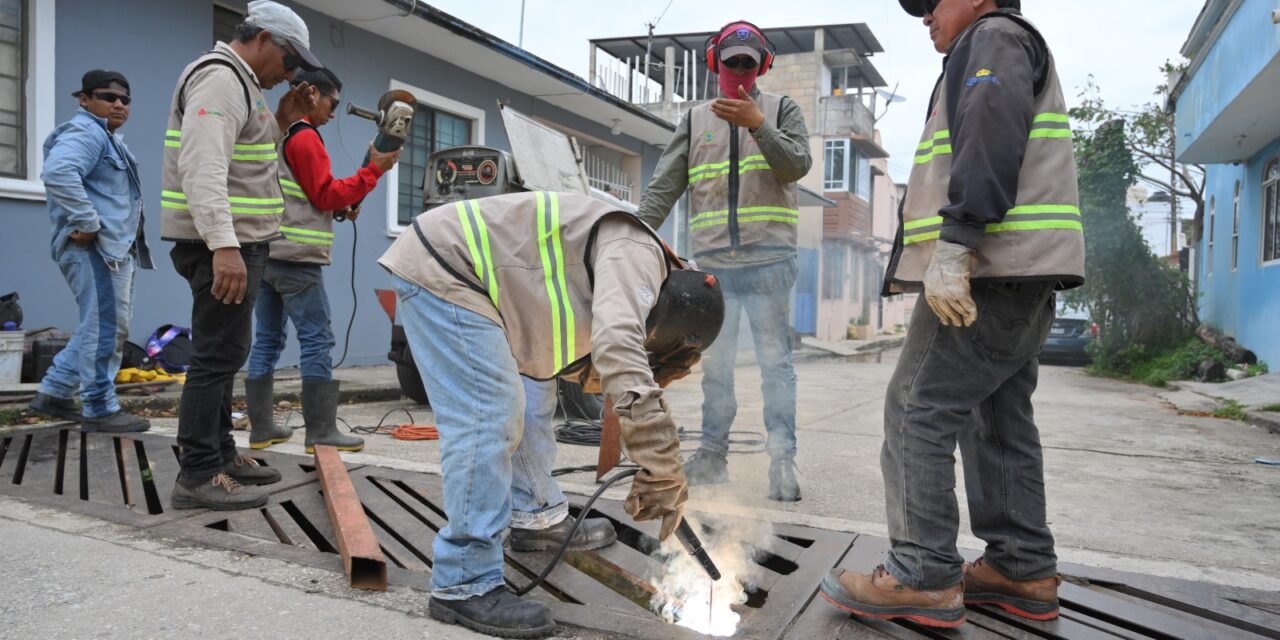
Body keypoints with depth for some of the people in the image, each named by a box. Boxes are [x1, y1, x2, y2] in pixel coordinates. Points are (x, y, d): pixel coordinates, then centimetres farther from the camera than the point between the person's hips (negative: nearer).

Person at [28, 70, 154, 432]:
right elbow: (58, 173, -28)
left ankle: (54, 393, 24)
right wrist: (87, 222, -26)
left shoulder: (108, 137, 24)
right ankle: (100, 410, -1)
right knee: (105, 328, -8)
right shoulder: (84, 132, -10)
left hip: (115, 248, 11)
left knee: (106, 327, 16)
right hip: (94, 249, -11)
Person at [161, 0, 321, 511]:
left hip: (233, 241, 11)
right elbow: (203, 167, -25)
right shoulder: (220, 78, -12)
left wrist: (279, 123, 12)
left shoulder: (237, 83, 21)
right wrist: (223, 244, -33)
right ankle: (198, 476, -4)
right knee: (218, 356, -9)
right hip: (223, 244, -11)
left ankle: (220, 455, 27)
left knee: (222, 355, 16)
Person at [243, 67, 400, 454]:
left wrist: (340, 208, 11)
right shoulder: (305, 137, -9)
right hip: (295, 257, -9)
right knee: (317, 341, -7)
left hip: (263, 252, 9)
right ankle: (321, 430, -6)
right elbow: (325, 195, -12)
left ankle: (261, 427, 12)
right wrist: (373, 171, -11)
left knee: (267, 340, 9)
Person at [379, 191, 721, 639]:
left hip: (461, 276, 11)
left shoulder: (617, 271, 15)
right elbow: (619, 347, -35)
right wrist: (663, 472, -34)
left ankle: (537, 517, 30)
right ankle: (465, 584, -8)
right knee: (488, 415, -14)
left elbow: (591, 365, 22)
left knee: (532, 389, 17)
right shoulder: (638, 253, -16)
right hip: (440, 267, -11)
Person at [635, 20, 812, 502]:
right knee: (715, 365, 8)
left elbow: (798, 165, -8)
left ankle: (782, 460, 0)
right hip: (713, 264, 3)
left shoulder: (782, 110, 9)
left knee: (775, 362, -3)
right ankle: (713, 455, 17)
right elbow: (664, 186, 7)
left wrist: (758, 124, -20)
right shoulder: (695, 120, 14)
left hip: (768, 262, -3)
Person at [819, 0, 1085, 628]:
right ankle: (1024, 570, 14)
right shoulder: (1006, 54, 31)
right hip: (1022, 275, 11)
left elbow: (991, 137, -18)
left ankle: (923, 577, -9)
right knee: (999, 417, 10)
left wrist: (952, 246, -26)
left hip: (989, 267, -10)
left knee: (919, 410, -11)